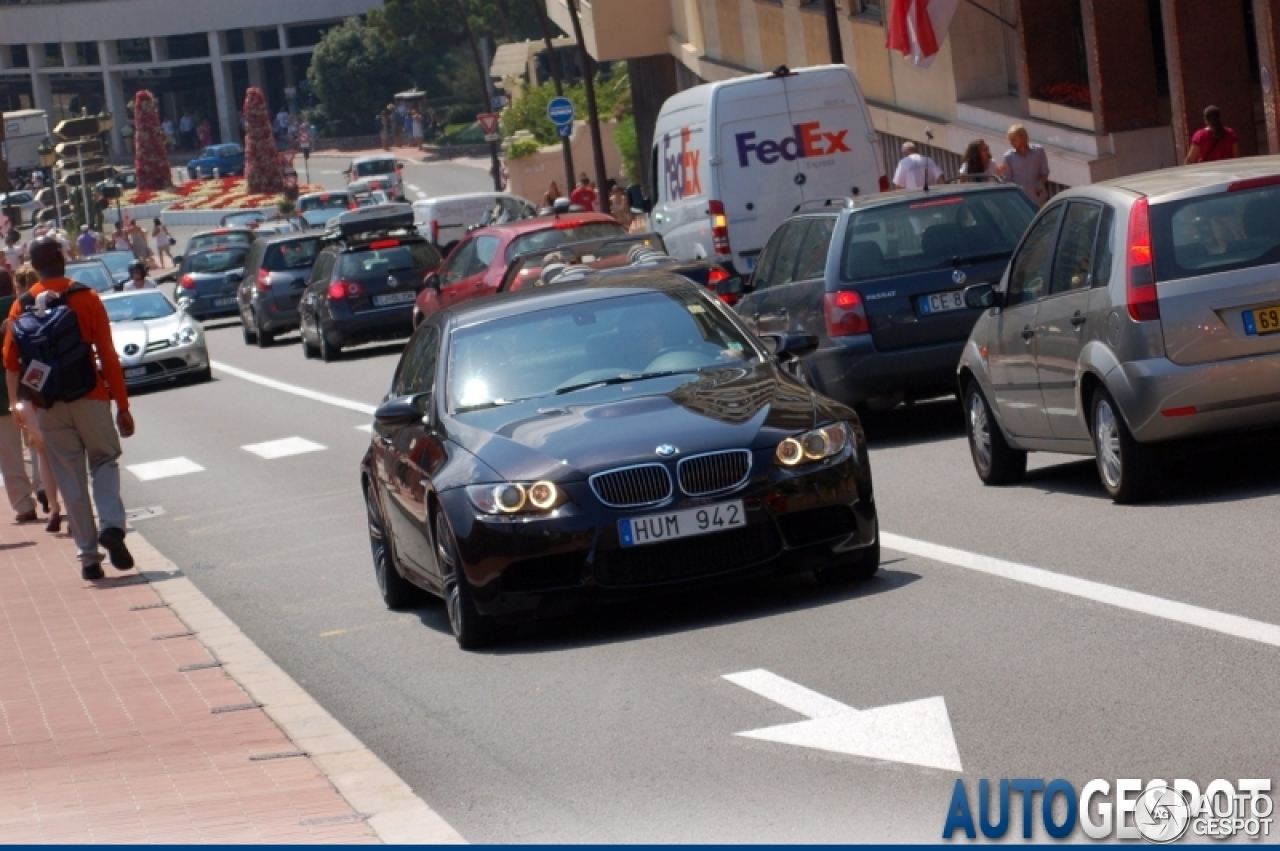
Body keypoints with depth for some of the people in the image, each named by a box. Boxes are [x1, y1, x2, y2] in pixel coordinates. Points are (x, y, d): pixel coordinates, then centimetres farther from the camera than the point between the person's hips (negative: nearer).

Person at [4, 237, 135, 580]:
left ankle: (89, 555, 7)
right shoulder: (86, 298, -5)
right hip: (90, 398, -2)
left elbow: (11, 362, 4)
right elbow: (108, 355, -7)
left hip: (49, 406, 2)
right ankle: (112, 526, -10)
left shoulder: (22, 306, 2)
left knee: (71, 479, 8)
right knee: (104, 461, 14)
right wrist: (122, 406, -3)